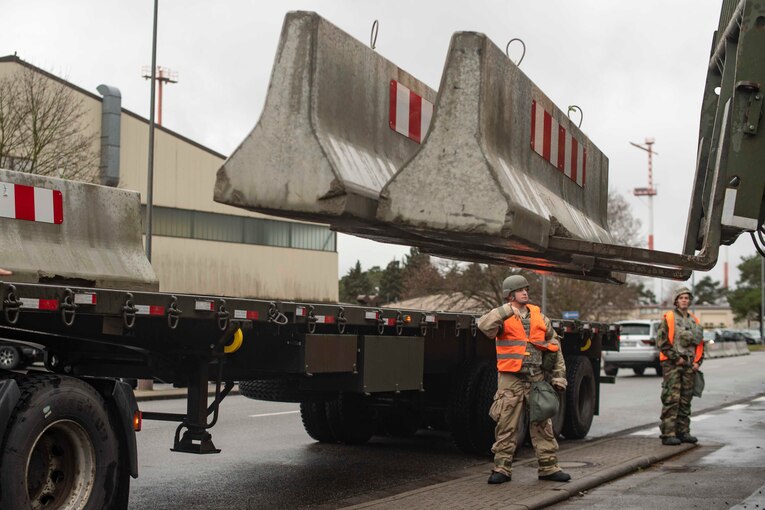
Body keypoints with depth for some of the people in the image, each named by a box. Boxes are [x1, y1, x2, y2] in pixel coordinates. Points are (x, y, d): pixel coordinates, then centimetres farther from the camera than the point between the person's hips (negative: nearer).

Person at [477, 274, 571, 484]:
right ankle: (502, 468, 8)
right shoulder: (502, 317, -1)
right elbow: (484, 326, -23)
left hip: (537, 379, 3)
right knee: (506, 425, 0)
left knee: (543, 423, 6)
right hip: (511, 379, -3)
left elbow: (554, 345, 16)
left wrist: (559, 374, 12)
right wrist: (506, 311, -29)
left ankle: (548, 467, 14)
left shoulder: (538, 316, 11)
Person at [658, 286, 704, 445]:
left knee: (685, 400, 10)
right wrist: (676, 358, -11)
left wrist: (697, 362, 8)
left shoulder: (694, 320, 16)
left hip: (689, 366, 6)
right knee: (672, 399, -10)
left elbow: (700, 343, 21)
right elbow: (662, 341, -8)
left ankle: (683, 431, 17)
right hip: (672, 365, -6)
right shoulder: (668, 318, -2)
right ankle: (668, 434, -9)